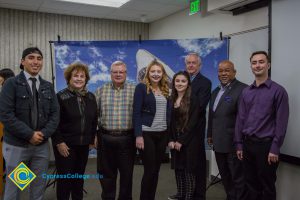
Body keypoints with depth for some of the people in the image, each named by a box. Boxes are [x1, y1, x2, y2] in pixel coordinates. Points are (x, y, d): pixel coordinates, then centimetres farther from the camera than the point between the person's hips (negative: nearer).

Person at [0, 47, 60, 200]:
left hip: (42, 145, 4)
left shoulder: (48, 86, 8)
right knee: (13, 188, 9)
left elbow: (55, 114, 5)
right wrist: (29, 134, -16)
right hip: (17, 145, -4)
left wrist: (44, 133, -11)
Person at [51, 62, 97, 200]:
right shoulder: (61, 96, -9)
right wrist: (59, 142, -15)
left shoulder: (91, 97, 7)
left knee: (79, 176, 14)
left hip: (83, 144, 5)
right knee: (65, 177, 1)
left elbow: (94, 120, 13)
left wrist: (93, 139, 9)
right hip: (65, 144, -5)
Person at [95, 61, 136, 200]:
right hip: (105, 139, 2)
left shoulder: (135, 90, 0)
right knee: (107, 173, 12)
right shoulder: (101, 91, 6)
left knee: (127, 173, 9)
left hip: (127, 139, -1)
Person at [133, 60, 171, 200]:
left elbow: (168, 113, 13)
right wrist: (138, 135, -17)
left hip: (163, 134, 5)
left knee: (156, 170, 11)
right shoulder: (141, 87, -5)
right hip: (147, 134, -5)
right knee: (149, 170, -2)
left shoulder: (165, 90, 11)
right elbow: (136, 112, -10)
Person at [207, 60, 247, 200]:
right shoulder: (215, 92, 14)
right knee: (225, 177, 18)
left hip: (234, 144, -8)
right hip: (219, 144, 8)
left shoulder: (242, 89, -13)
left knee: (238, 178, 5)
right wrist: (210, 135, 18)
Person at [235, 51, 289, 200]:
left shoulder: (278, 91, -6)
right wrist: (239, 144, 6)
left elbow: (281, 122, -9)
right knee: (251, 184, 14)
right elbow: (240, 119, 9)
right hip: (247, 144, 4)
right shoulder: (246, 92, 8)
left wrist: (275, 149, -13)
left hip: (266, 144, -4)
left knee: (267, 186, 6)